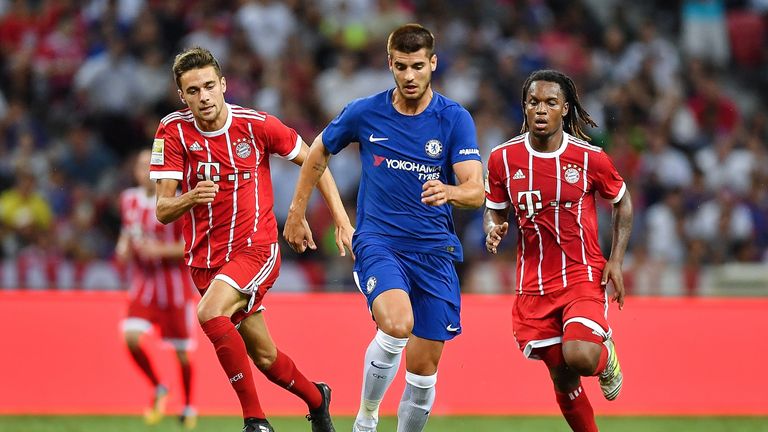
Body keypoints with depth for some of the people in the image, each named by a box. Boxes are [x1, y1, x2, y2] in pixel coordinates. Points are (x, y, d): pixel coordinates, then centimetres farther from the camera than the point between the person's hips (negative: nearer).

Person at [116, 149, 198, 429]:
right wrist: (124, 248, -2)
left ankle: (188, 406, 26)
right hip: (143, 286, 3)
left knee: (182, 351, 3)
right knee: (131, 337, -18)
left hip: (175, 287, -3)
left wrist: (161, 250, -23)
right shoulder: (129, 200, 4)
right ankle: (158, 389, 6)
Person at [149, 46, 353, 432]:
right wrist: (191, 198, -33)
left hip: (256, 248, -3)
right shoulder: (173, 131, -7)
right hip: (205, 259, 3)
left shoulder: (257, 125, -10)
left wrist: (342, 221, 0)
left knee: (210, 313, -31)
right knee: (264, 357, 12)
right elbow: (162, 211, -10)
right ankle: (315, 397, 43)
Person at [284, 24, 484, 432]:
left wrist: (450, 192, -38)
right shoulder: (364, 113, -3)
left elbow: (476, 190, -15)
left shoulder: (455, 119, -5)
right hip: (377, 240, -2)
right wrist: (296, 214, 18)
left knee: (424, 365, 2)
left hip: (434, 249, 2)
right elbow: (318, 153, 16)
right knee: (397, 325, -30)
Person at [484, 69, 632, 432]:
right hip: (534, 284, 2)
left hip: (584, 276, -2)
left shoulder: (590, 157, -8)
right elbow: (494, 210, 11)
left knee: (579, 357, -26)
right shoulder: (503, 158, -3)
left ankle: (606, 355, 11)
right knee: (563, 379, 6)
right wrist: (493, 230, -13)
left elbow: (622, 202, 8)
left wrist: (615, 261, 0)